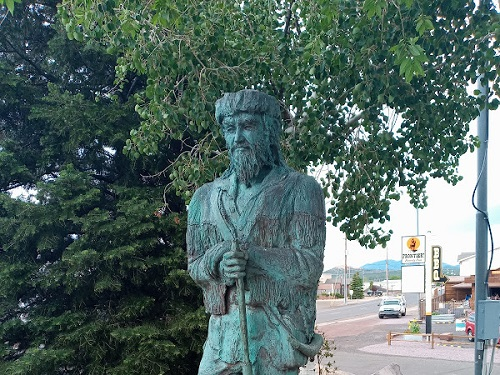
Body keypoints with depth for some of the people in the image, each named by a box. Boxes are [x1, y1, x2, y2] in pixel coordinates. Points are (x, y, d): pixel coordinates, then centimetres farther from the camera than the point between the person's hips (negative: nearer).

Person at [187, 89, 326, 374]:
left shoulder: (300, 189, 0)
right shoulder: (206, 196, 13)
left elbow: (309, 265, -7)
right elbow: (195, 266, 12)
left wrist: (248, 254, -18)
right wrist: (219, 264, -12)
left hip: (277, 331, -3)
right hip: (223, 330, 4)